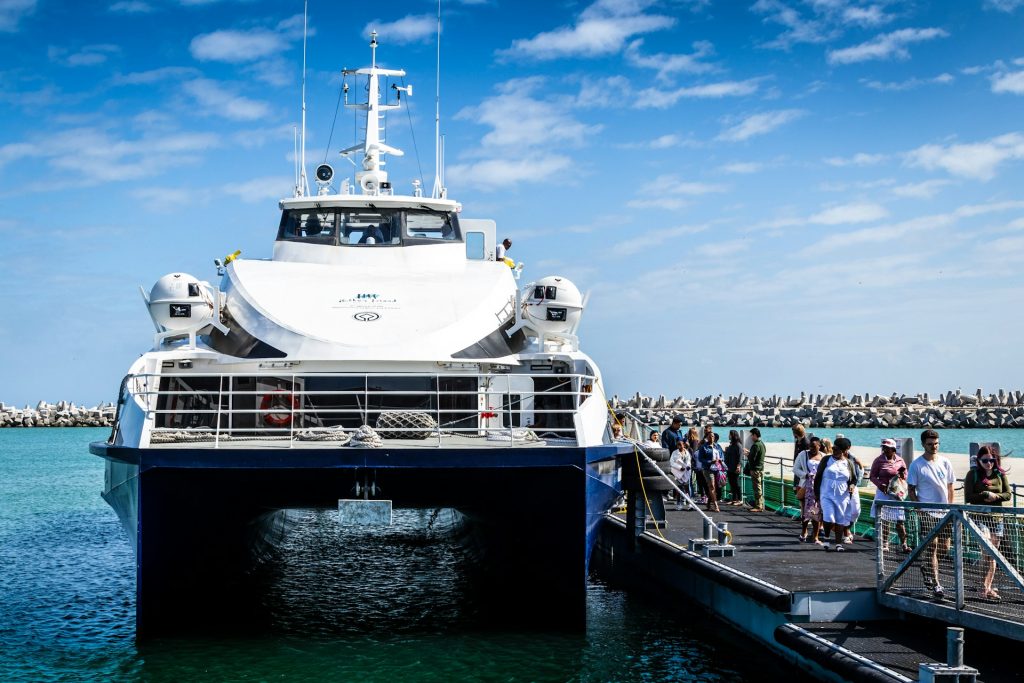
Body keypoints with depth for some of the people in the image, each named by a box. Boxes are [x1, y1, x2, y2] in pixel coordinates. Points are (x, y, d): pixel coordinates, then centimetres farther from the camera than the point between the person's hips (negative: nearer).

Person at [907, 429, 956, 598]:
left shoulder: (945, 463, 7)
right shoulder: (916, 465, -6)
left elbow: (950, 487, 14)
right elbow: (911, 490, -2)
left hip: (944, 512, 5)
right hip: (927, 513, -5)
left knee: (945, 547, 8)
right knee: (932, 547, -8)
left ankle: (925, 568, 34)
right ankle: (935, 584, -5)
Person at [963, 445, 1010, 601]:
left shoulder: (1000, 474, 7)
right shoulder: (973, 475, -2)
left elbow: (1008, 494, 5)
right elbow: (968, 498, -6)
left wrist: (994, 496, -12)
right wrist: (985, 495, -16)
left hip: (996, 518, 4)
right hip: (979, 517, -4)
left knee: (992, 555, 7)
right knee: (988, 552, -17)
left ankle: (988, 588, 13)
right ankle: (985, 587, -16)